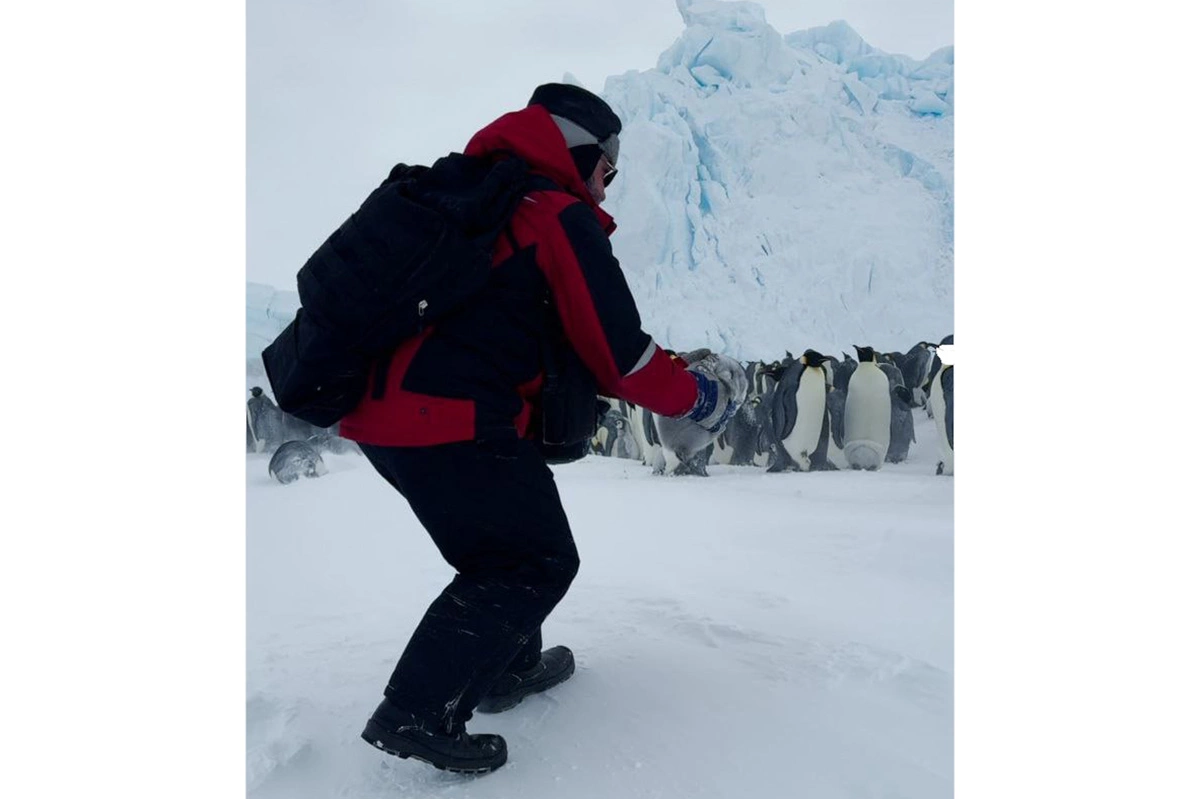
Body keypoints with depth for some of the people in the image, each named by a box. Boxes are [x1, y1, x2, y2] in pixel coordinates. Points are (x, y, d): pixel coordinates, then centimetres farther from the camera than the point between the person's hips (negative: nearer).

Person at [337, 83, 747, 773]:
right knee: (536, 562, 4)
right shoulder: (560, 217, -7)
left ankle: (509, 665, 35)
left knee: (504, 539, 24)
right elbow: (619, 353, -10)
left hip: (380, 411, 10)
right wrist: (695, 393, 8)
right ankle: (419, 712, 0)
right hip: (456, 425, -10)